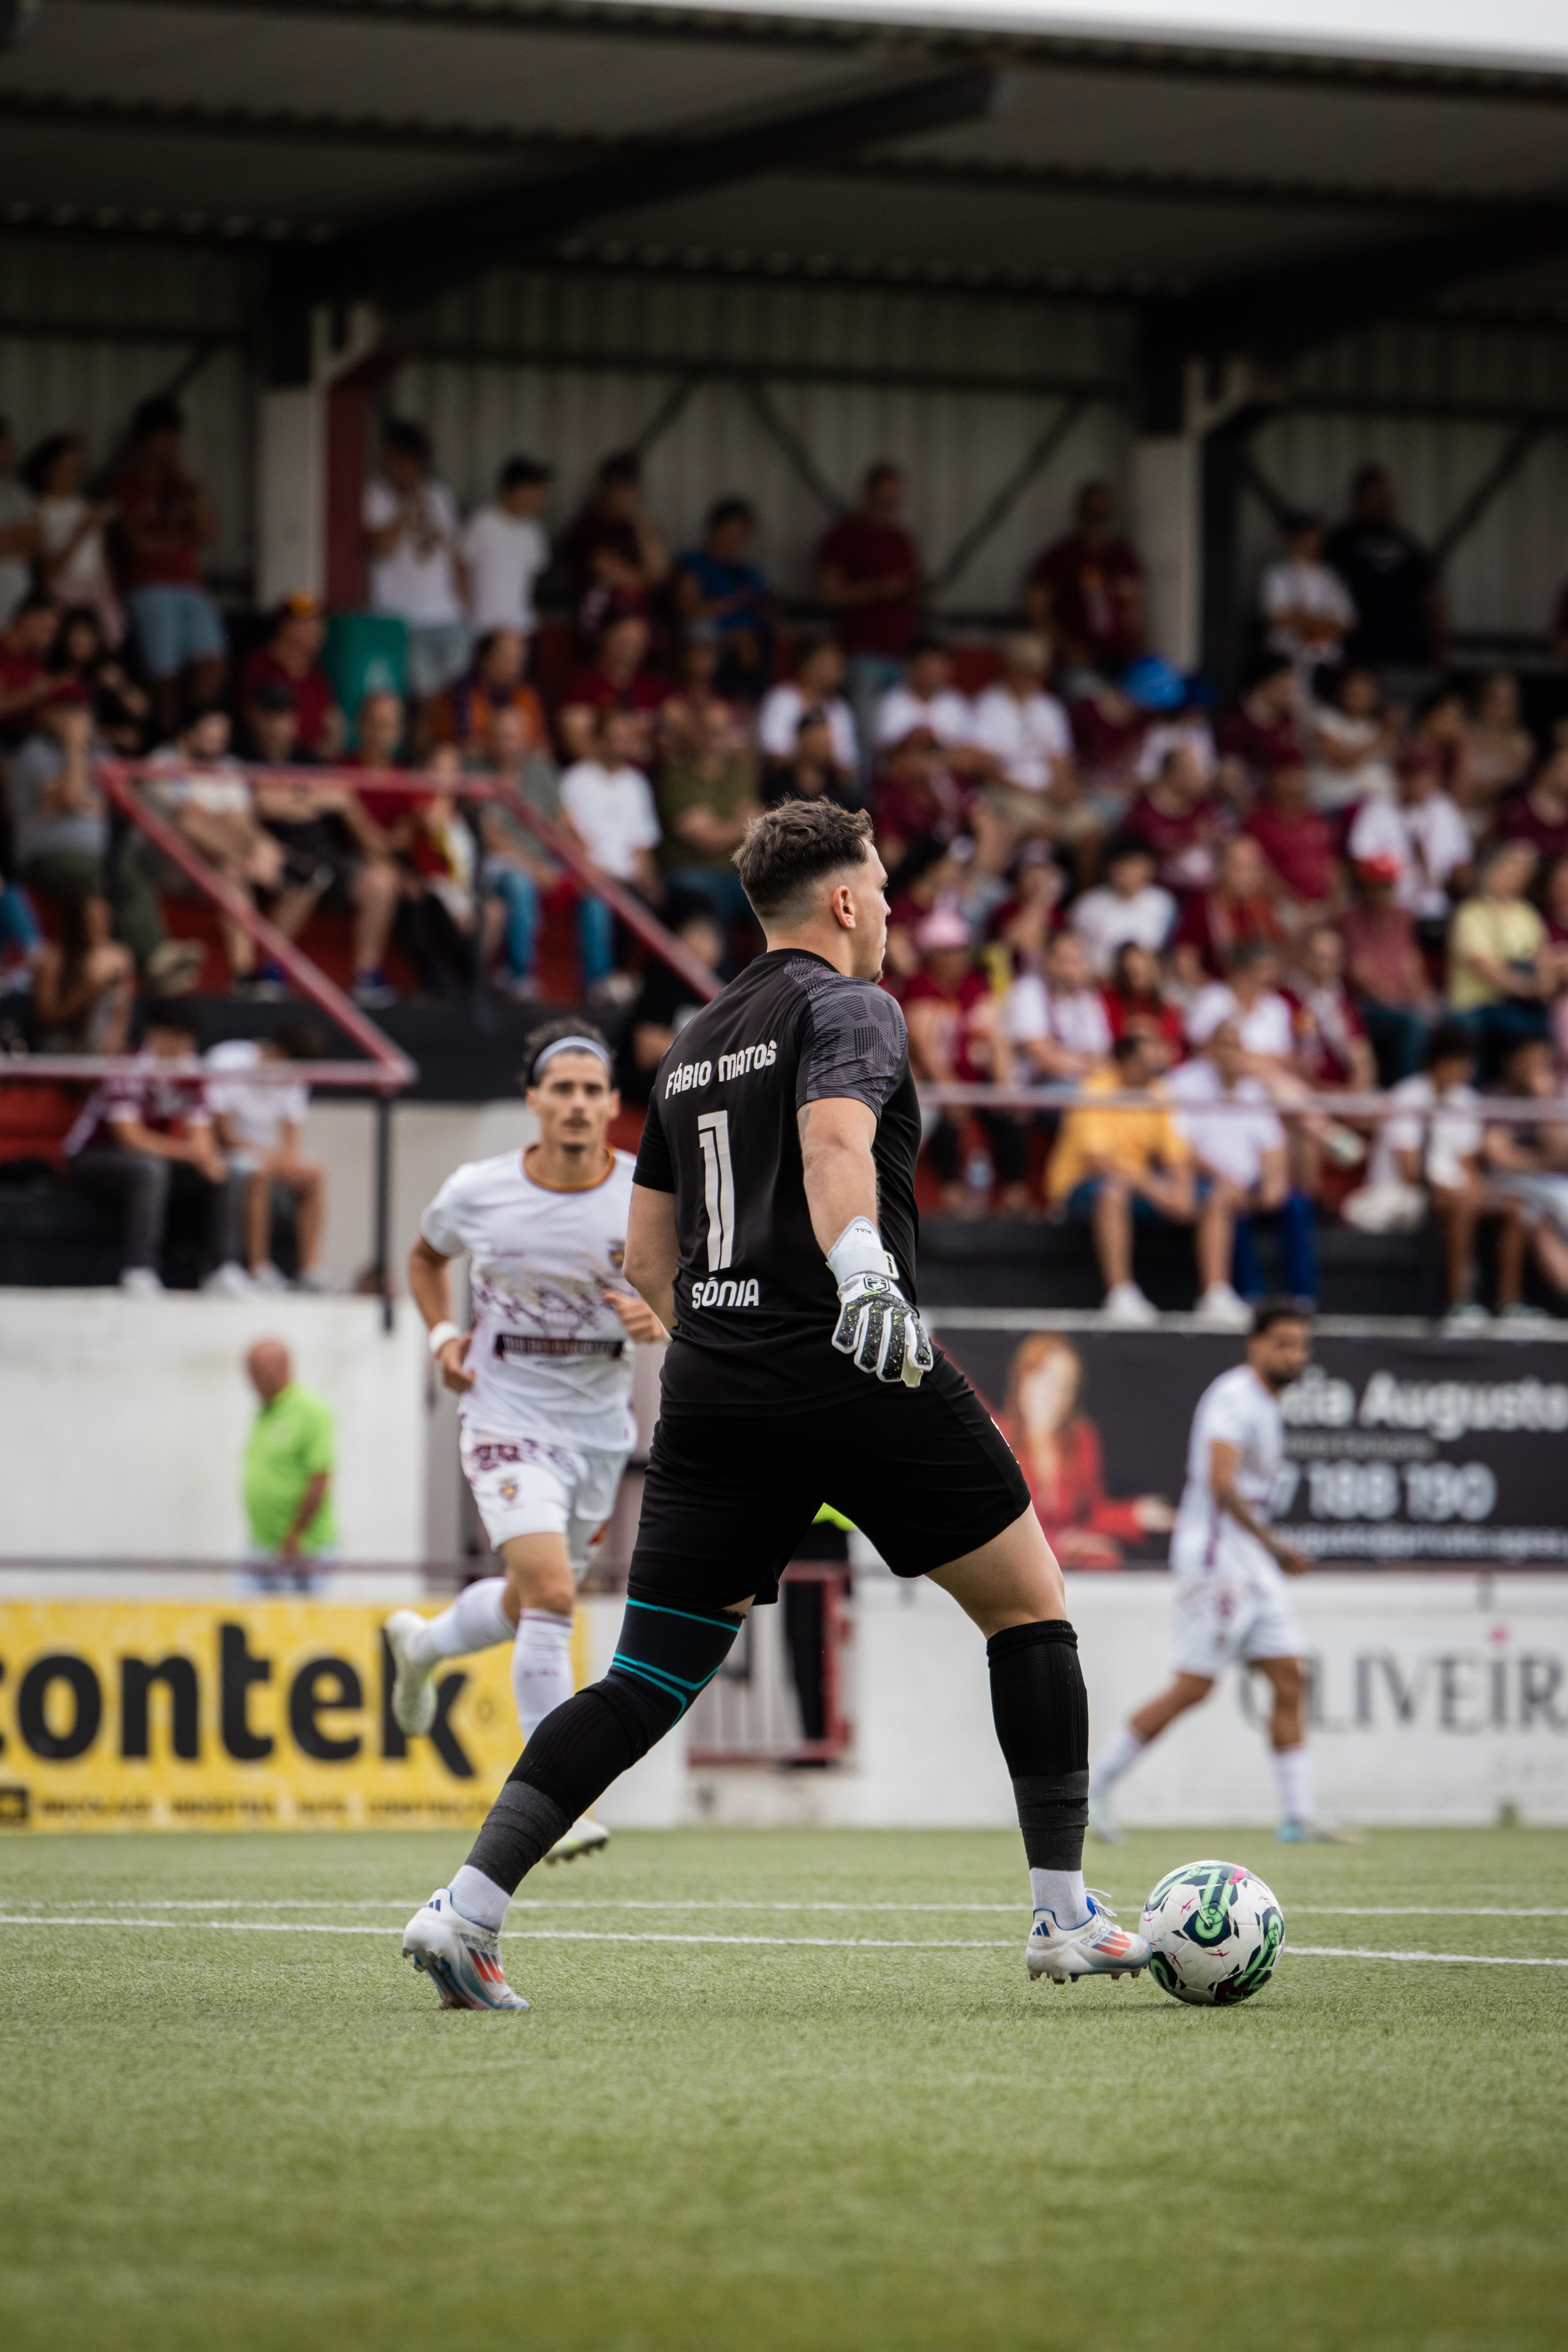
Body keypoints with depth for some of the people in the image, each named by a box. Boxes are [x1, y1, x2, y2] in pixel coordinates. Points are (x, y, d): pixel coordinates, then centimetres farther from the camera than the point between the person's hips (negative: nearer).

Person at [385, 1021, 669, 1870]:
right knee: (551, 1591, -22)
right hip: (506, 1417, -3)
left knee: (525, 1606, 18)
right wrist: (443, 1336, -2)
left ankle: (421, 1643, 53)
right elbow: (427, 1256, 14)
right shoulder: (477, 1192, -8)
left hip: (599, 1426, 3)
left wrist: (661, 1320, -21)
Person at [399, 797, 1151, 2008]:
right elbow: (835, 1143, -24)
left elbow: (648, 1257, 24)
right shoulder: (850, 1008, -2)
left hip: (712, 1392, 7)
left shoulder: (693, 1044, 21)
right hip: (850, 1376, -7)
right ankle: (1065, 1917, 7)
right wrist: (863, 1274, -39)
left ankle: (467, 1906, -11)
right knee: (1030, 1601, 9)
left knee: (646, 1682, 4)